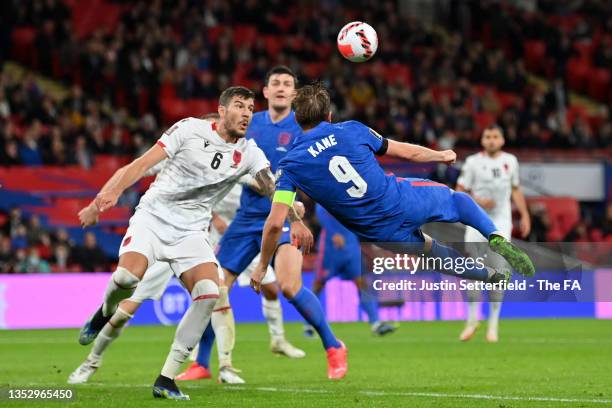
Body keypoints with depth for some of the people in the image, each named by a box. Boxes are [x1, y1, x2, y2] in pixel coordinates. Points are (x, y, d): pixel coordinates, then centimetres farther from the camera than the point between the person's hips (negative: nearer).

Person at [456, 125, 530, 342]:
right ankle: (472, 319, 13)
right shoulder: (473, 162, -2)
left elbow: (516, 190, 19)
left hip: (501, 223, 1)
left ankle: (493, 324, 3)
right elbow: (460, 192, 0)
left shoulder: (510, 161, 7)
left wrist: (525, 215, 13)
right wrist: (478, 201, -16)